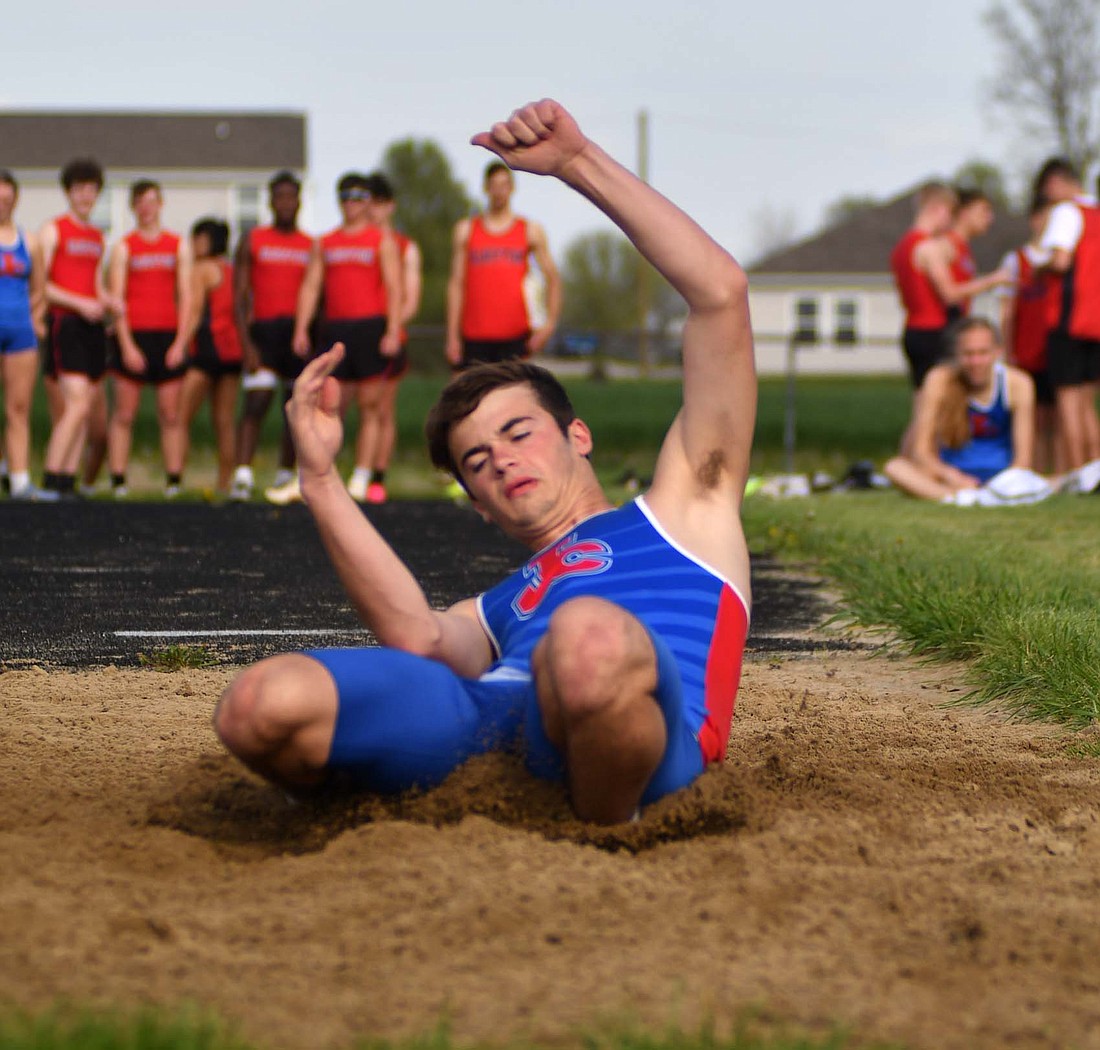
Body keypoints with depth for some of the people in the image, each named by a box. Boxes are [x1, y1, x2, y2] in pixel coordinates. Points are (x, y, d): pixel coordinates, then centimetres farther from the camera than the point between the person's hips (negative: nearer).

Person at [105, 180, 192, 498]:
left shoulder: (179, 246, 11)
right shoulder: (123, 247, 5)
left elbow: (185, 297, 8)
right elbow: (116, 298, 0)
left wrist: (180, 341, -3)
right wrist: (126, 345, -9)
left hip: (168, 338, 2)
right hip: (133, 337, -2)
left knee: (171, 414, 1)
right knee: (124, 413, -2)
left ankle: (174, 481, 3)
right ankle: (118, 481, 0)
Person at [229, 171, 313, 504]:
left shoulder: (312, 247, 12)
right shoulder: (252, 242, 7)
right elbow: (239, 296, 2)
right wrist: (246, 344, -9)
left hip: (300, 335, 2)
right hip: (264, 331, -2)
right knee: (256, 403, -14)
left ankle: (285, 476, 15)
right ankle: (242, 476, -19)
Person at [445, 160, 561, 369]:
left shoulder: (531, 231, 9)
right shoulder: (465, 230, 10)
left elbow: (553, 279, 7)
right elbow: (456, 284, 8)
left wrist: (550, 321, -8)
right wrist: (452, 335, 1)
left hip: (515, 336, 0)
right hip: (474, 336, 1)